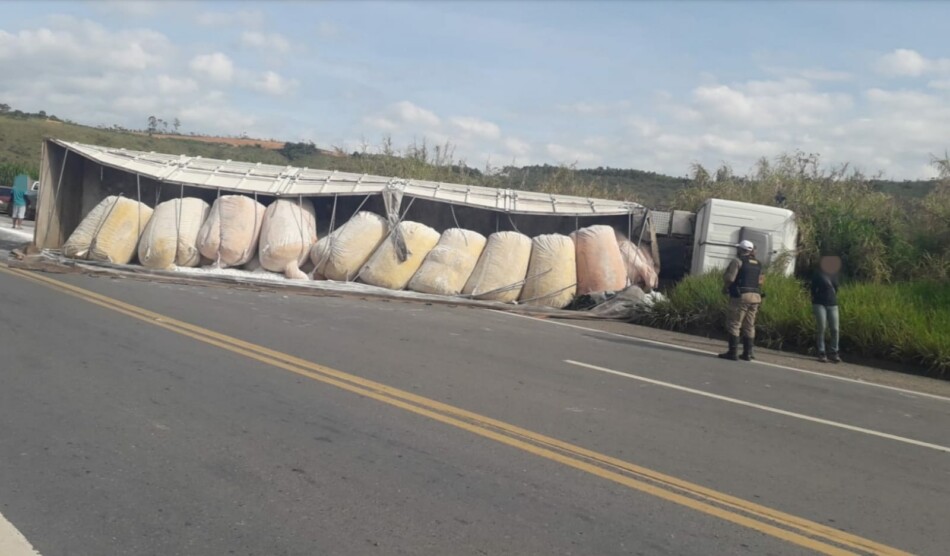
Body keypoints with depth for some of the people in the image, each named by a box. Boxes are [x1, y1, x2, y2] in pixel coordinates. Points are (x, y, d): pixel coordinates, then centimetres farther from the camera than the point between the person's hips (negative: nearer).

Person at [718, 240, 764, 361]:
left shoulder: (737, 261, -5)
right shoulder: (758, 264, 17)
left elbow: (729, 278, -13)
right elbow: (760, 281, 10)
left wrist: (725, 288, 3)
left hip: (741, 296, -7)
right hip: (755, 296, 7)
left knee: (734, 324, -3)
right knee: (749, 326, 11)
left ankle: (733, 352, -7)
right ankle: (747, 353, 12)